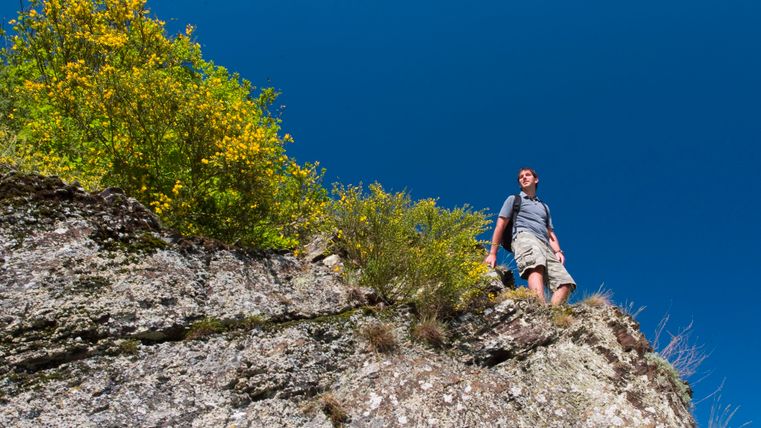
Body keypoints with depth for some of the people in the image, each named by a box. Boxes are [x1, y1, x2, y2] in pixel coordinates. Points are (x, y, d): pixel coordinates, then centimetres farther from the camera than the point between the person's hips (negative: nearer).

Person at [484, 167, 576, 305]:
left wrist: (557, 251, 7)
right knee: (536, 265, -41)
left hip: (545, 246, 6)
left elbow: (550, 234, 29)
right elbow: (500, 226, 14)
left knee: (565, 283, -19)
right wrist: (492, 253, 3)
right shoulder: (514, 199, 24)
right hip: (524, 237, -6)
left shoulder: (544, 206, 38)